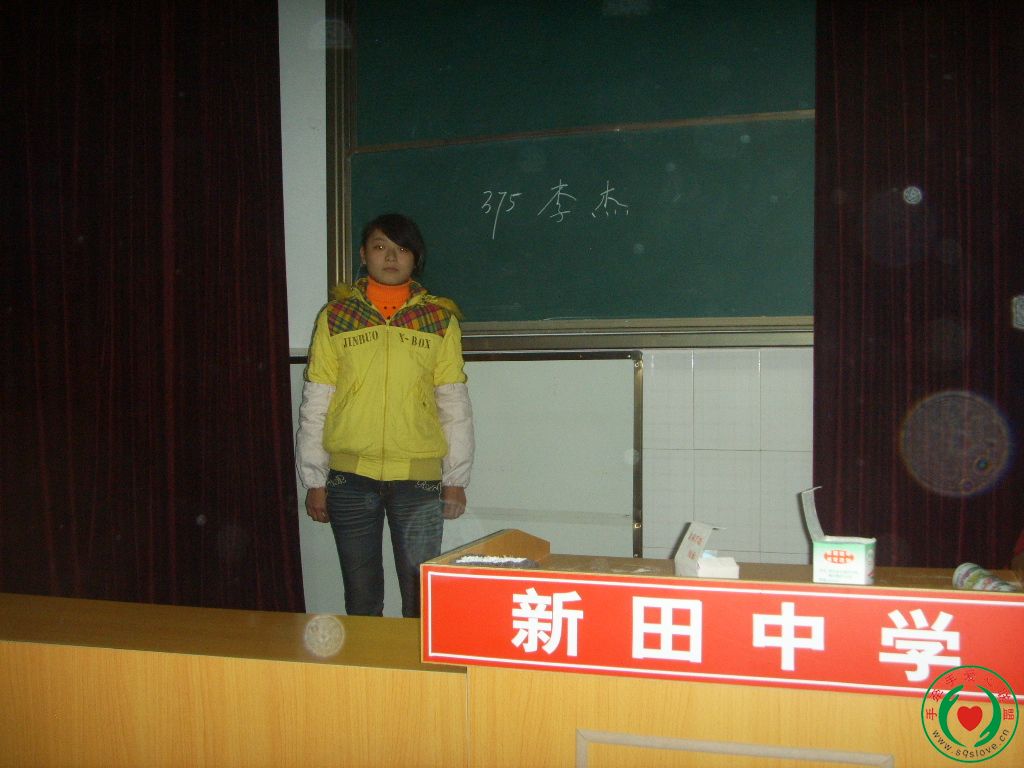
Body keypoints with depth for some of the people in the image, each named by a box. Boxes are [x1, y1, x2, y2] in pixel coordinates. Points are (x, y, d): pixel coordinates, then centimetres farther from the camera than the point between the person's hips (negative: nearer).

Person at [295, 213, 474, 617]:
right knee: (361, 596, 9)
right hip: (350, 478, 1)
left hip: (418, 477, 0)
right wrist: (313, 479, 4)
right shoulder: (336, 316, 6)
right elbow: (315, 403, 6)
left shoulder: (440, 319, 6)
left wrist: (456, 479, 3)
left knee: (422, 595, 2)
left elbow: (454, 404, 6)